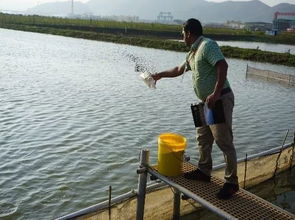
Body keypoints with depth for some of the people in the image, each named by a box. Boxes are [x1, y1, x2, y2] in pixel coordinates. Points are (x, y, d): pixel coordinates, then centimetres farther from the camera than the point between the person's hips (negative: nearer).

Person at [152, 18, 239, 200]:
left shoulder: (208, 45, -12)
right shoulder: (193, 53, 18)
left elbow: (223, 66, -25)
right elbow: (179, 70, 33)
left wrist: (216, 93, -29)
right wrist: (160, 75, 42)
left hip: (220, 100, -10)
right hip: (207, 102, 10)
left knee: (224, 141, -6)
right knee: (203, 138, 16)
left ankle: (232, 182, 4)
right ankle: (204, 171, 31)